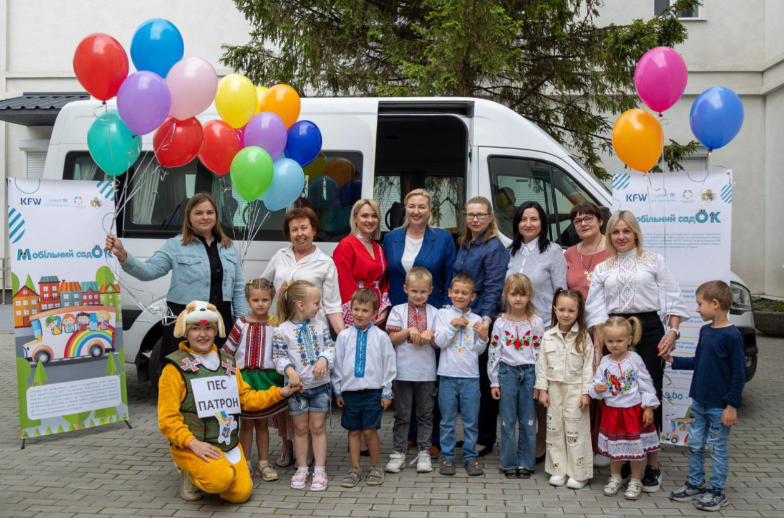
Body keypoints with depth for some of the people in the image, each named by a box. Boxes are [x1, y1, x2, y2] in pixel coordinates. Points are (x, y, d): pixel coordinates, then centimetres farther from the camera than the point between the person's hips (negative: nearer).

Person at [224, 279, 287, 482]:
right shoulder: (242, 324, -3)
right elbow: (227, 351, 2)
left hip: (268, 378, 1)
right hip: (245, 377, -1)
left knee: (263, 423, 11)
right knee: (246, 423, 8)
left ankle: (264, 464, 19)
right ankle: (245, 464, 17)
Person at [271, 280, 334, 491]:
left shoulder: (320, 325, 2)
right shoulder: (282, 330, -8)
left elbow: (330, 346, 3)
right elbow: (279, 356, -7)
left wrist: (324, 360, -17)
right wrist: (290, 371, -22)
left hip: (320, 385, 2)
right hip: (297, 386, -2)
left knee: (318, 427, 6)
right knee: (300, 428, 9)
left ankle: (319, 470, 13)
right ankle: (302, 469, 22)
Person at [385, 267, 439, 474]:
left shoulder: (434, 313, 6)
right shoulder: (398, 311, 3)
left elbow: (438, 342, 3)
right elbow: (392, 338, -2)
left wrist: (430, 336, -17)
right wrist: (409, 331, -16)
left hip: (427, 372, 1)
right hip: (403, 370, -1)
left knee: (425, 414, 8)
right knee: (402, 414, 6)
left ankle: (424, 452, 17)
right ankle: (398, 452, 14)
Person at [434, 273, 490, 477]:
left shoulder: (476, 320, 6)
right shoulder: (443, 314, 2)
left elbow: (478, 350, 7)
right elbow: (440, 342, -6)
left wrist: (483, 338, -12)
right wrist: (453, 325, -15)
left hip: (470, 376, 1)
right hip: (448, 375, -1)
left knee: (471, 421, 6)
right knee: (447, 420, 6)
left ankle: (470, 456, 18)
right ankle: (447, 457, 16)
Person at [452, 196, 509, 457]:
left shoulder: (494, 248, -8)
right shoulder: (463, 245, 17)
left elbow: (493, 288, -15)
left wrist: (487, 317, -26)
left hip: (482, 321, -8)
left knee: (484, 380, -2)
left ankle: (485, 439, 8)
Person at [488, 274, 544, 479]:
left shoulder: (536, 322, 0)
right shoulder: (500, 323, 1)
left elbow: (540, 352, 1)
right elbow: (493, 352, 2)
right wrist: (494, 381, 0)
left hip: (529, 372, 0)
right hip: (507, 372, 0)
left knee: (528, 420, 5)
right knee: (508, 420, 4)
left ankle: (525, 463, 16)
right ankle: (509, 463, 14)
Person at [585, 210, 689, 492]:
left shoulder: (654, 261, 10)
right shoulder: (602, 269, 14)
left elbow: (672, 299, 6)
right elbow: (596, 310, 9)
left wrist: (672, 332, -7)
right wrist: (597, 347, 0)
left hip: (649, 329, -2)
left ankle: (652, 466, 5)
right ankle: (625, 461, 13)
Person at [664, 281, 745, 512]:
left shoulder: (731, 336, -17)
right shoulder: (705, 331, 6)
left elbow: (739, 373, -15)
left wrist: (732, 405, -15)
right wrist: (674, 360, 9)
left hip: (720, 406, -7)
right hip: (699, 402, 7)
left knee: (718, 449, 7)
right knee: (695, 445, 14)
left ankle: (717, 491, 19)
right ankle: (695, 484, 29)